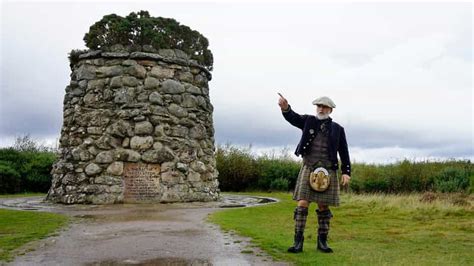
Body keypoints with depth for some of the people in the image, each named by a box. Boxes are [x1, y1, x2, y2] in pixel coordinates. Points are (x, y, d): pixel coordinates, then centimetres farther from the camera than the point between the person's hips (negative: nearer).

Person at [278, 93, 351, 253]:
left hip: (328, 170, 1)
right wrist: (285, 107, -32)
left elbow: (344, 152, 7)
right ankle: (298, 242, -3)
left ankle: (322, 242, 18)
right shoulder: (308, 121, 7)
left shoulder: (337, 129, 7)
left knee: (323, 207, 5)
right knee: (302, 204, -7)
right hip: (308, 168, 0)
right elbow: (292, 117, -11)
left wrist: (346, 172, -2)